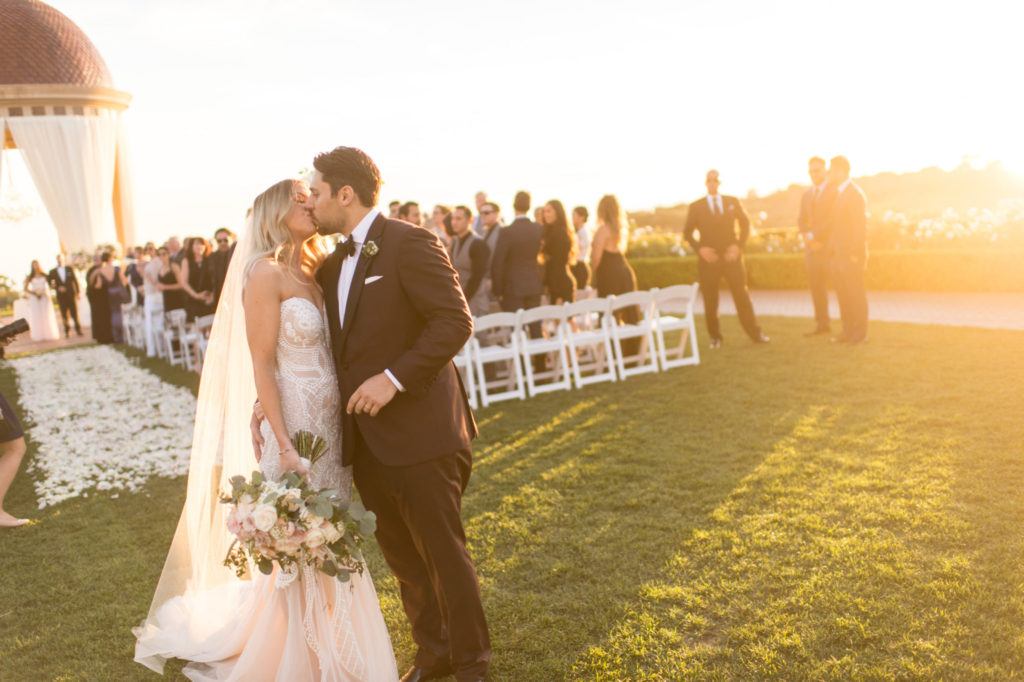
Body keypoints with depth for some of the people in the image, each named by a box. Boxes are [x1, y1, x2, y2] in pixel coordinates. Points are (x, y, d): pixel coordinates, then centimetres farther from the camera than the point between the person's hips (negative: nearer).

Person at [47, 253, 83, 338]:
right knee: (65, 315, 3)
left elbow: (75, 280, 5)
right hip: (61, 296, 1)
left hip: (71, 295, -1)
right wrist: (58, 288, -12)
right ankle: (67, 332, 11)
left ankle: (78, 330, 12)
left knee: (75, 313, 0)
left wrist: (78, 292, -1)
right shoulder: (53, 272, 6)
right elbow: (50, 285, 6)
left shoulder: (70, 268, 6)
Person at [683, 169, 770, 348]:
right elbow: (687, 232, 6)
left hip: (731, 256, 1)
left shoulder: (733, 202, 9)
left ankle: (755, 334, 9)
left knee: (742, 296, 1)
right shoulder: (696, 207, 4)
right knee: (710, 301, 1)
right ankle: (715, 337, 14)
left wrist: (738, 245, -3)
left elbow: (746, 224, 12)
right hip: (709, 259, -1)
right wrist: (700, 248, -10)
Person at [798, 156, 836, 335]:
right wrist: (807, 237, -4)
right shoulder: (806, 195, 18)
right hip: (812, 247, 6)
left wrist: (815, 235, -14)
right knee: (816, 286, 7)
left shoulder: (835, 192, -3)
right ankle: (822, 324, 14)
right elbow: (802, 220, 14)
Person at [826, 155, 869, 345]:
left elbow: (861, 226, -16)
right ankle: (848, 331, 18)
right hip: (838, 255, 8)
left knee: (856, 294, -1)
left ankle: (860, 333, 5)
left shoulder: (855, 194, -11)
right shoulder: (838, 194, 16)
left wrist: (856, 254, -18)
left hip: (852, 256, -8)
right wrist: (831, 249, 11)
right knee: (843, 295, 11)